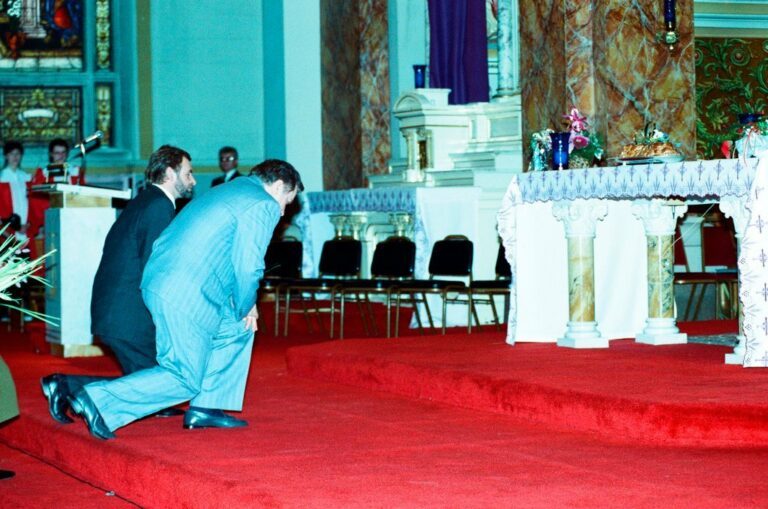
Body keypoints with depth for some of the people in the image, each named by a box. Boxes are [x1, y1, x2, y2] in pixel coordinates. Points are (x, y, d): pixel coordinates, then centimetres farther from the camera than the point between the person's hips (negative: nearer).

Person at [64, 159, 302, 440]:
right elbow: (249, 266, -12)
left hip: (158, 282, 10)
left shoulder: (225, 192, 26)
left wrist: (242, 306, 22)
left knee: (237, 329, 23)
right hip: (186, 298, -10)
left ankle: (206, 407, 21)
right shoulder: (263, 205, -4)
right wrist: (245, 307, 6)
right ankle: (99, 400, -12)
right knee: (185, 379, -5)